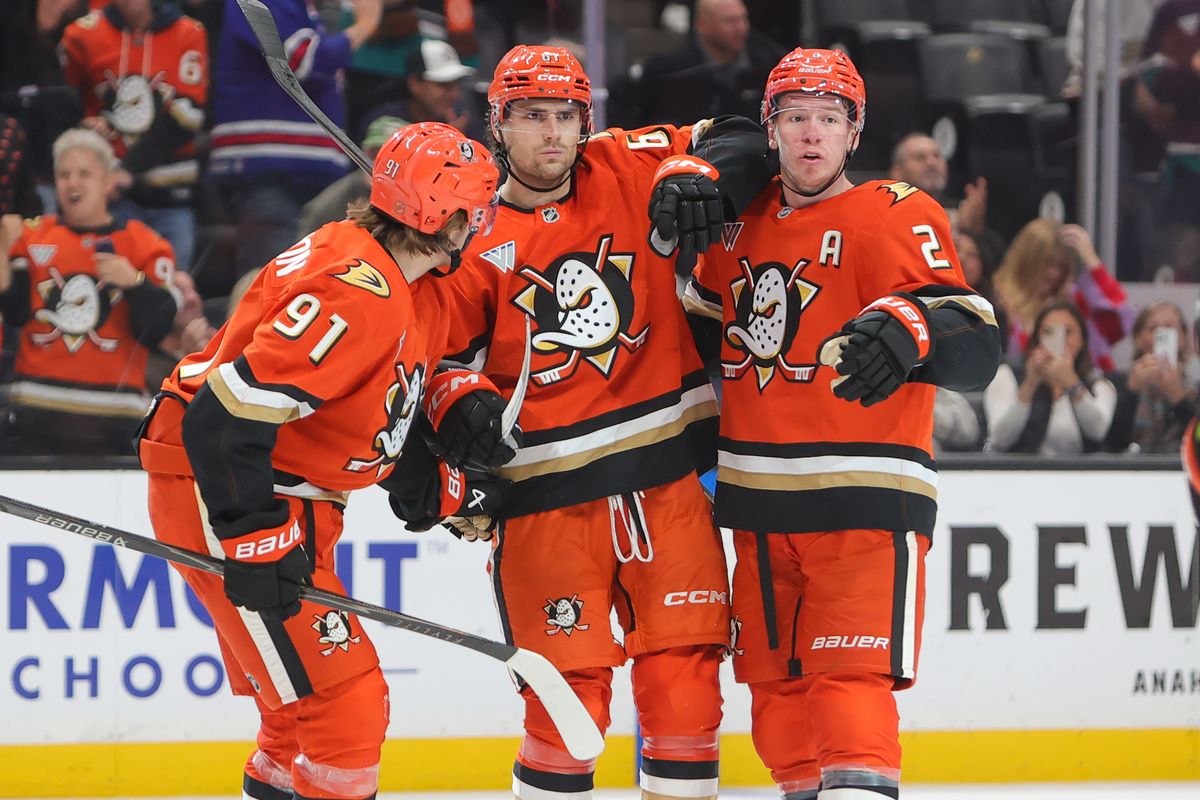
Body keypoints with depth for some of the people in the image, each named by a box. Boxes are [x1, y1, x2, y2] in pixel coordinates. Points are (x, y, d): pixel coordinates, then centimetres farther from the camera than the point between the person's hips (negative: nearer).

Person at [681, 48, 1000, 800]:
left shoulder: (898, 217, -8)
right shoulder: (745, 222, 11)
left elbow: (976, 349, -20)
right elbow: (701, 309, 31)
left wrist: (908, 330, -39)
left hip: (863, 505, -7)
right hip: (760, 499, 7)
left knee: (851, 682, -14)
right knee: (776, 681, 12)